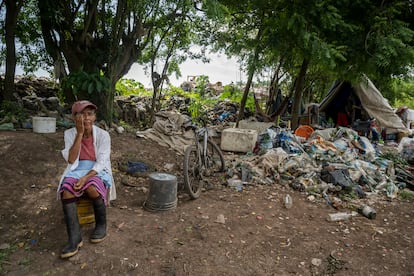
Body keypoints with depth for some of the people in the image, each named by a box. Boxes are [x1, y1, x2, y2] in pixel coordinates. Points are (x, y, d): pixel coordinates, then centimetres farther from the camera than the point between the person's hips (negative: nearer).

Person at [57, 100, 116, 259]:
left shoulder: (103, 135, -10)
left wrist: (86, 177, -29)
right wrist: (80, 133, -21)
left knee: (92, 188, -33)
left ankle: (101, 224, -6)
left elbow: (101, 162, -13)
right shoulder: (70, 134, -3)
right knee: (67, 189, -29)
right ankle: (75, 238, -29)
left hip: (98, 171, -2)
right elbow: (71, 160, -15)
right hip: (77, 170, 2)